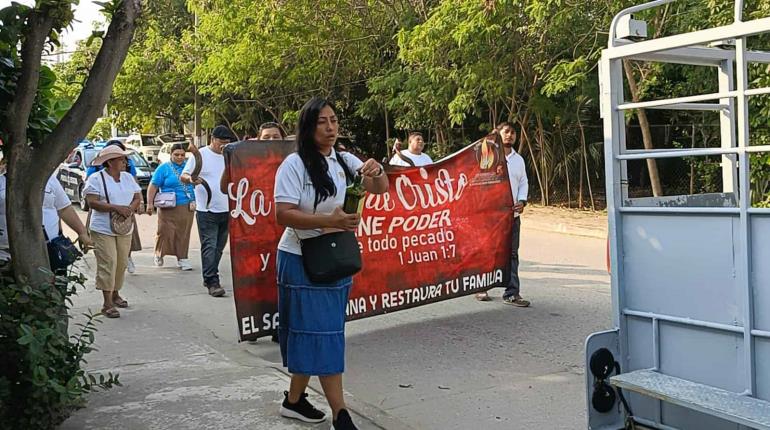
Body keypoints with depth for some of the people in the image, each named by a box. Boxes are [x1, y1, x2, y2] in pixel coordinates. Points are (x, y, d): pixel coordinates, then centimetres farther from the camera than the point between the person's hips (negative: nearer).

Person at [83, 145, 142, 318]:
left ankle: (115, 294, 28)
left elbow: (138, 197, 11)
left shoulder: (128, 177, 12)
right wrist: (116, 208, -24)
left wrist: (130, 209, -11)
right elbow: (92, 202, -16)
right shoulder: (96, 179, -7)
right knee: (108, 263, -10)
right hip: (103, 229, -6)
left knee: (121, 263, 11)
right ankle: (107, 303, -7)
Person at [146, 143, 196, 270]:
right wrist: (150, 204, -9)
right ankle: (158, 255, 21)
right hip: (169, 208, -3)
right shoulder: (164, 168, -1)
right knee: (165, 232, -2)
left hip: (186, 207, 3)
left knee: (183, 234, 2)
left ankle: (182, 258, 10)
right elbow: (153, 186, -2)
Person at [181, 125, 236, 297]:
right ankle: (212, 282, -8)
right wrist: (191, 179, -25)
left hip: (226, 210, 5)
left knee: (219, 247, 11)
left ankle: (209, 278, 23)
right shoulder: (200, 155, -4)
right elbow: (183, 176, -3)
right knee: (209, 247, -8)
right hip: (207, 211, -5)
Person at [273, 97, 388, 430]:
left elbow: (380, 189, 2)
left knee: (312, 334, 13)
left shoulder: (344, 160, 4)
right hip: (302, 260, -6)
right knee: (321, 334, -4)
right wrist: (328, 221, -28)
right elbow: (282, 215, -19)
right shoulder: (294, 164, -13)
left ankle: (294, 399, 28)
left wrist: (376, 171, -20)